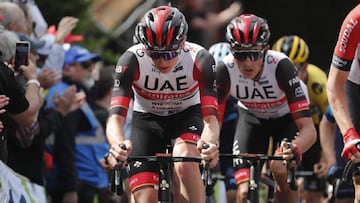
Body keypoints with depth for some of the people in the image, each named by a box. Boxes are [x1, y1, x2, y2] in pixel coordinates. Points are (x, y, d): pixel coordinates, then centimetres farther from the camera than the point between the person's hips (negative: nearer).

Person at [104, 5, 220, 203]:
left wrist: (210, 143, -57)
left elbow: (210, 117, -33)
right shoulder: (132, 60, -28)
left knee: (185, 163, -34)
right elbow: (116, 116, -35)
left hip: (187, 115, -1)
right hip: (147, 120, 1)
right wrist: (118, 144, -58)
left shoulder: (199, 59, -28)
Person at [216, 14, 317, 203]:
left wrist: (294, 151, -62)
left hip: (287, 116, -2)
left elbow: (309, 129, -41)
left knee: (280, 169, -29)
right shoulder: (225, 70, -32)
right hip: (252, 117, 2)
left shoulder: (280, 65, -37)